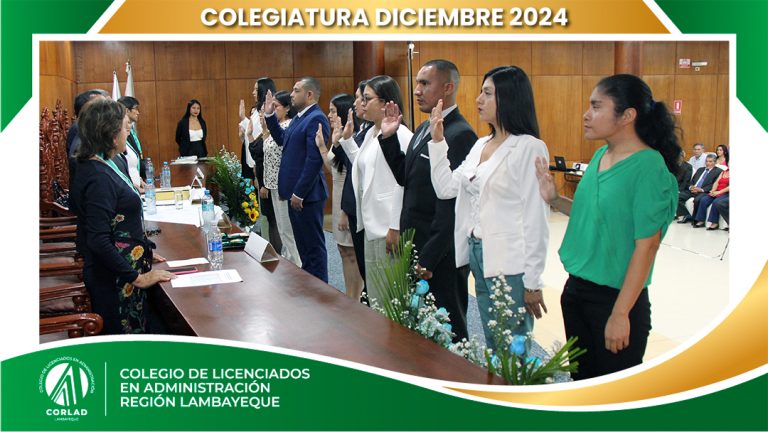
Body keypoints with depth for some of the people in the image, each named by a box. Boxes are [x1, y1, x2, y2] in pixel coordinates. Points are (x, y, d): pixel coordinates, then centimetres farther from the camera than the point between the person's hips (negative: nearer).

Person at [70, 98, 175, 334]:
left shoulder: (98, 166, 7)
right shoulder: (99, 177, -22)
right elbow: (99, 241, -26)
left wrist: (142, 250, 17)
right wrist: (137, 277, -21)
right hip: (115, 280, -9)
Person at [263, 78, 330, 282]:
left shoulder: (316, 119, -17)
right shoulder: (299, 117, 14)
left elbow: (314, 159, -23)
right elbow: (282, 139, 26)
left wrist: (299, 193, -21)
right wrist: (269, 115, 15)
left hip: (307, 195, -10)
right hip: (296, 193, 10)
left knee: (313, 245, 1)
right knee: (302, 244, 17)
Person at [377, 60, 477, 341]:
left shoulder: (459, 135, -18)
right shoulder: (424, 128, 13)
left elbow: (452, 203, -21)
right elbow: (405, 177, 12)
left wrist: (429, 258, -20)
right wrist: (389, 137, 2)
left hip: (441, 255, -9)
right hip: (416, 247, 9)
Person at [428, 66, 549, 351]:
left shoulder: (529, 148, -12)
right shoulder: (481, 145, 12)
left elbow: (536, 219, -14)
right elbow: (446, 188, 9)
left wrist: (532, 283, -14)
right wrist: (437, 141, 4)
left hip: (509, 263, -8)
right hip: (477, 254, 8)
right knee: (492, 349, 17)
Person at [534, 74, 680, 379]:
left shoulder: (649, 167, -18)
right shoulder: (600, 156, 6)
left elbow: (646, 246, -20)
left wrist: (621, 314, -20)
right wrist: (554, 199, 3)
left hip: (615, 296, -7)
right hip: (576, 289, 7)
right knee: (582, 380, 19)